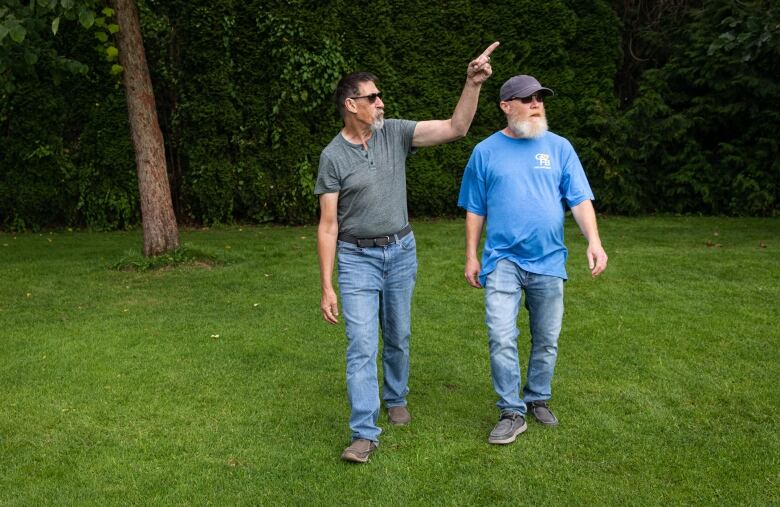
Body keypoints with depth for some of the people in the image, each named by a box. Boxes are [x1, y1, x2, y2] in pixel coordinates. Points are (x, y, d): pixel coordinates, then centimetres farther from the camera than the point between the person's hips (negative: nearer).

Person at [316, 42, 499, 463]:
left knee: (397, 337, 16)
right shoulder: (332, 156, -8)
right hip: (357, 258, -3)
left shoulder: (395, 133, -1)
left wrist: (473, 84, -19)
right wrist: (327, 287, -11)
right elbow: (328, 226, -8)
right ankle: (364, 433, -5)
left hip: (400, 252, 3)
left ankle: (395, 397, 40)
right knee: (361, 345, -8)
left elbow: (456, 128, -6)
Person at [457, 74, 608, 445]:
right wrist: (471, 256, 4)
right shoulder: (486, 151, 2)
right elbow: (475, 209, 7)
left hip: (548, 261, 2)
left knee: (547, 340, 11)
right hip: (503, 261, -2)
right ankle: (512, 413, 1)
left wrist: (594, 241, -15)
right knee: (501, 338, -11)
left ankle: (538, 400, 31)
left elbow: (580, 199, -1)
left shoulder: (559, 147, 4)